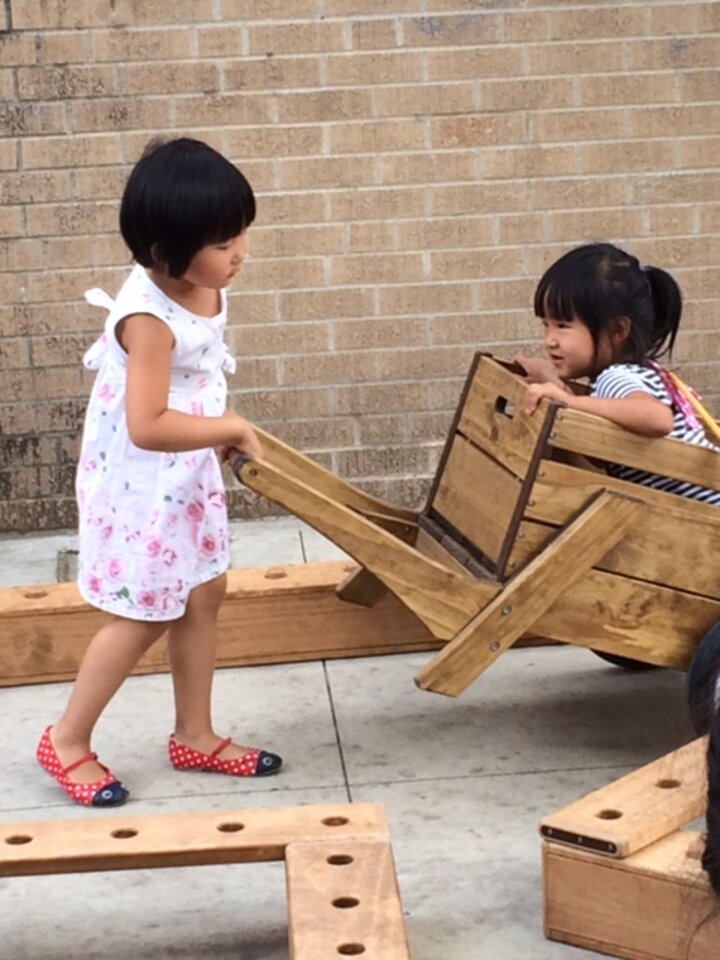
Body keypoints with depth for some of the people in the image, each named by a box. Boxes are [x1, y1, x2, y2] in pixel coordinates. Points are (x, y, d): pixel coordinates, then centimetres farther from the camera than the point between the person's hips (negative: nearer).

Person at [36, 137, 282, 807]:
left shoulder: (203, 288, -3)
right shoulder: (149, 318, -29)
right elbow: (147, 426, -34)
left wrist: (222, 434, 2)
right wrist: (233, 429, -23)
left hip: (188, 476, 8)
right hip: (139, 486, -8)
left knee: (202, 596, 16)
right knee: (143, 616, 2)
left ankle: (194, 735, 31)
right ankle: (67, 741, 20)